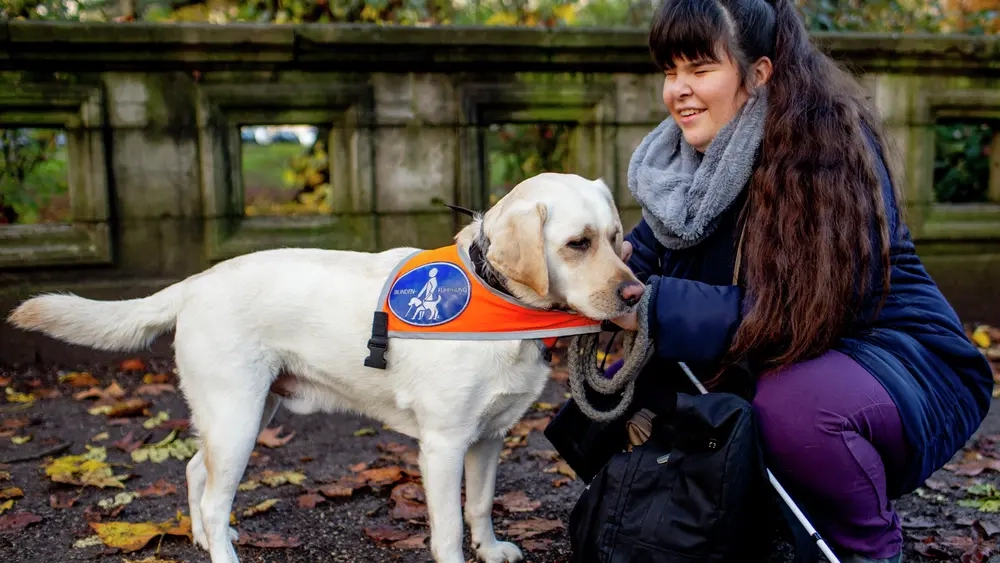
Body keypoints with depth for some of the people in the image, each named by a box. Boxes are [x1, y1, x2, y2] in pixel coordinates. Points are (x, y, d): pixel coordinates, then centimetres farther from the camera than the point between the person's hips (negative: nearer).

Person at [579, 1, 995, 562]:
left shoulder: (831, 146, -23)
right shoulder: (692, 155, -1)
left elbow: (798, 311, -30)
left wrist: (652, 308, -35)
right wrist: (621, 261, -21)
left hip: (898, 362, -7)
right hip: (776, 362, 8)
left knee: (794, 405, -38)